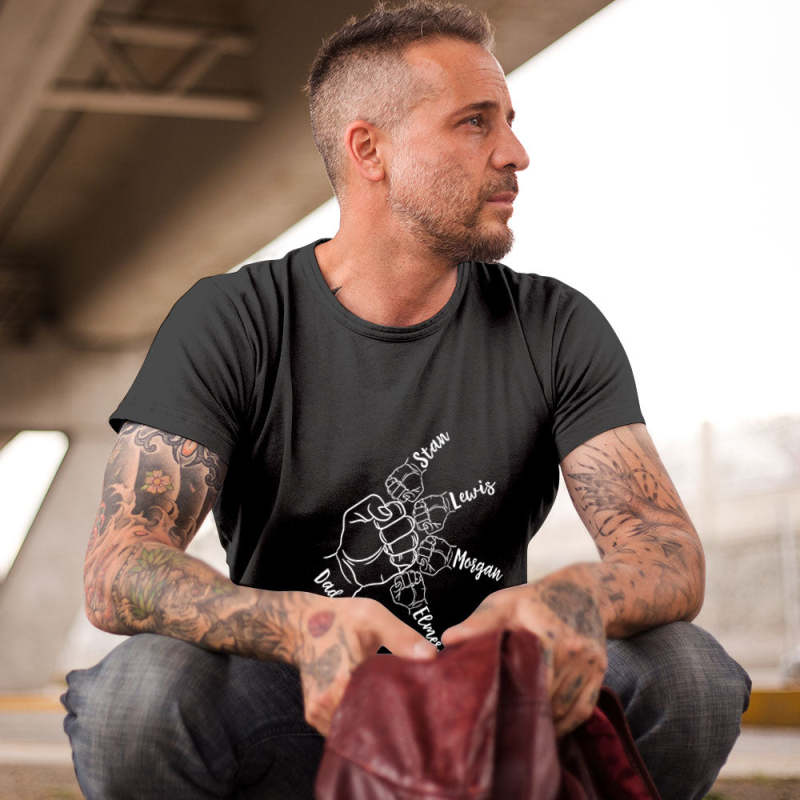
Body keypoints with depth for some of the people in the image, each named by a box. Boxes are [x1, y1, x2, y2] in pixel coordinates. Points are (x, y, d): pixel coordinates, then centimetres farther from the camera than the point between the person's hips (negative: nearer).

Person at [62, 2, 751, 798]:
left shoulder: (557, 330, -2)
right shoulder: (227, 324, -9)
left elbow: (671, 555, -11)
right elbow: (119, 570, -20)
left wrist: (578, 598, -39)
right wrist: (304, 625, -42)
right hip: (293, 718, -2)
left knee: (691, 677, -26)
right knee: (141, 695, -34)